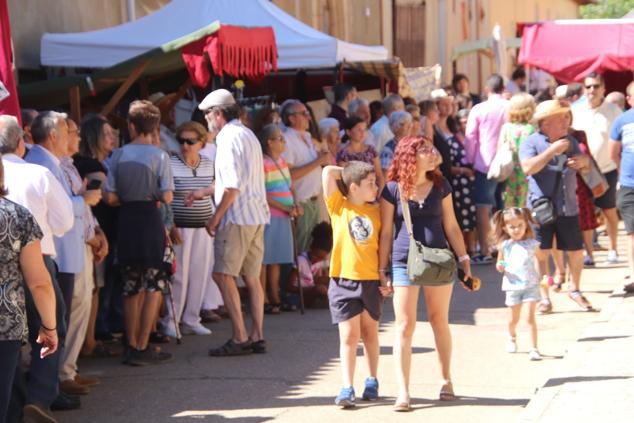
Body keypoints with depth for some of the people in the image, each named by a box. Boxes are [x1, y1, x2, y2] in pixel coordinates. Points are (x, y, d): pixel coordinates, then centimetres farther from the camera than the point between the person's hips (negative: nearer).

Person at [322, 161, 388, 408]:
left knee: (369, 333, 14)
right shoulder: (339, 207, -2)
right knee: (349, 336, -3)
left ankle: (372, 381, 27)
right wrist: (348, 173, 3)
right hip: (343, 280, -3)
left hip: (371, 281, 3)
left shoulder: (376, 212, 6)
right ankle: (347, 388, -2)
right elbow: (328, 172, -10)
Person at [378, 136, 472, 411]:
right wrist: (382, 269, 0)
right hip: (404, 263, -2)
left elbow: (451, 226, 10)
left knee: (439, 322, 11)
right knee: (404, 326, -4)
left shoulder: (440, 186, 5)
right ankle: (403, 392, -3)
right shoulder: (392, 189, -2)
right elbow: (386, 232, 1)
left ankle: (446, 380, 25)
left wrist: (464, 259, 5)